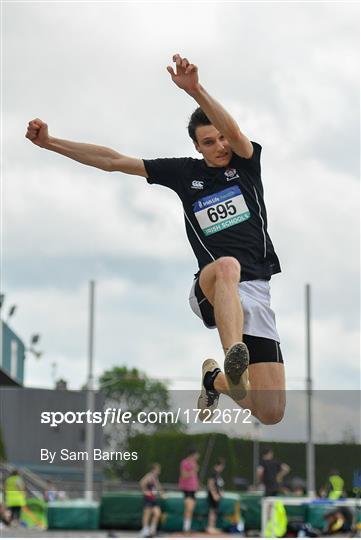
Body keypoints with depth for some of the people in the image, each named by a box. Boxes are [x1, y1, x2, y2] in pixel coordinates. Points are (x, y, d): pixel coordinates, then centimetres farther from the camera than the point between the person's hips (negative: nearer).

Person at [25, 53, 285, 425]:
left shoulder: (246, 161, 10)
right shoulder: (185, 172, 12)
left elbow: (234, 132, -14)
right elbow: (115, 162, 13)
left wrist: (194, 89, -31)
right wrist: (50, 143, 9)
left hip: (256, 295, 2)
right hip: (211, 292, -1)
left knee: (271, 414, -5)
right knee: (227, 266, -41)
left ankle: (216, 380, 28)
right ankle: (234, 362, -62)